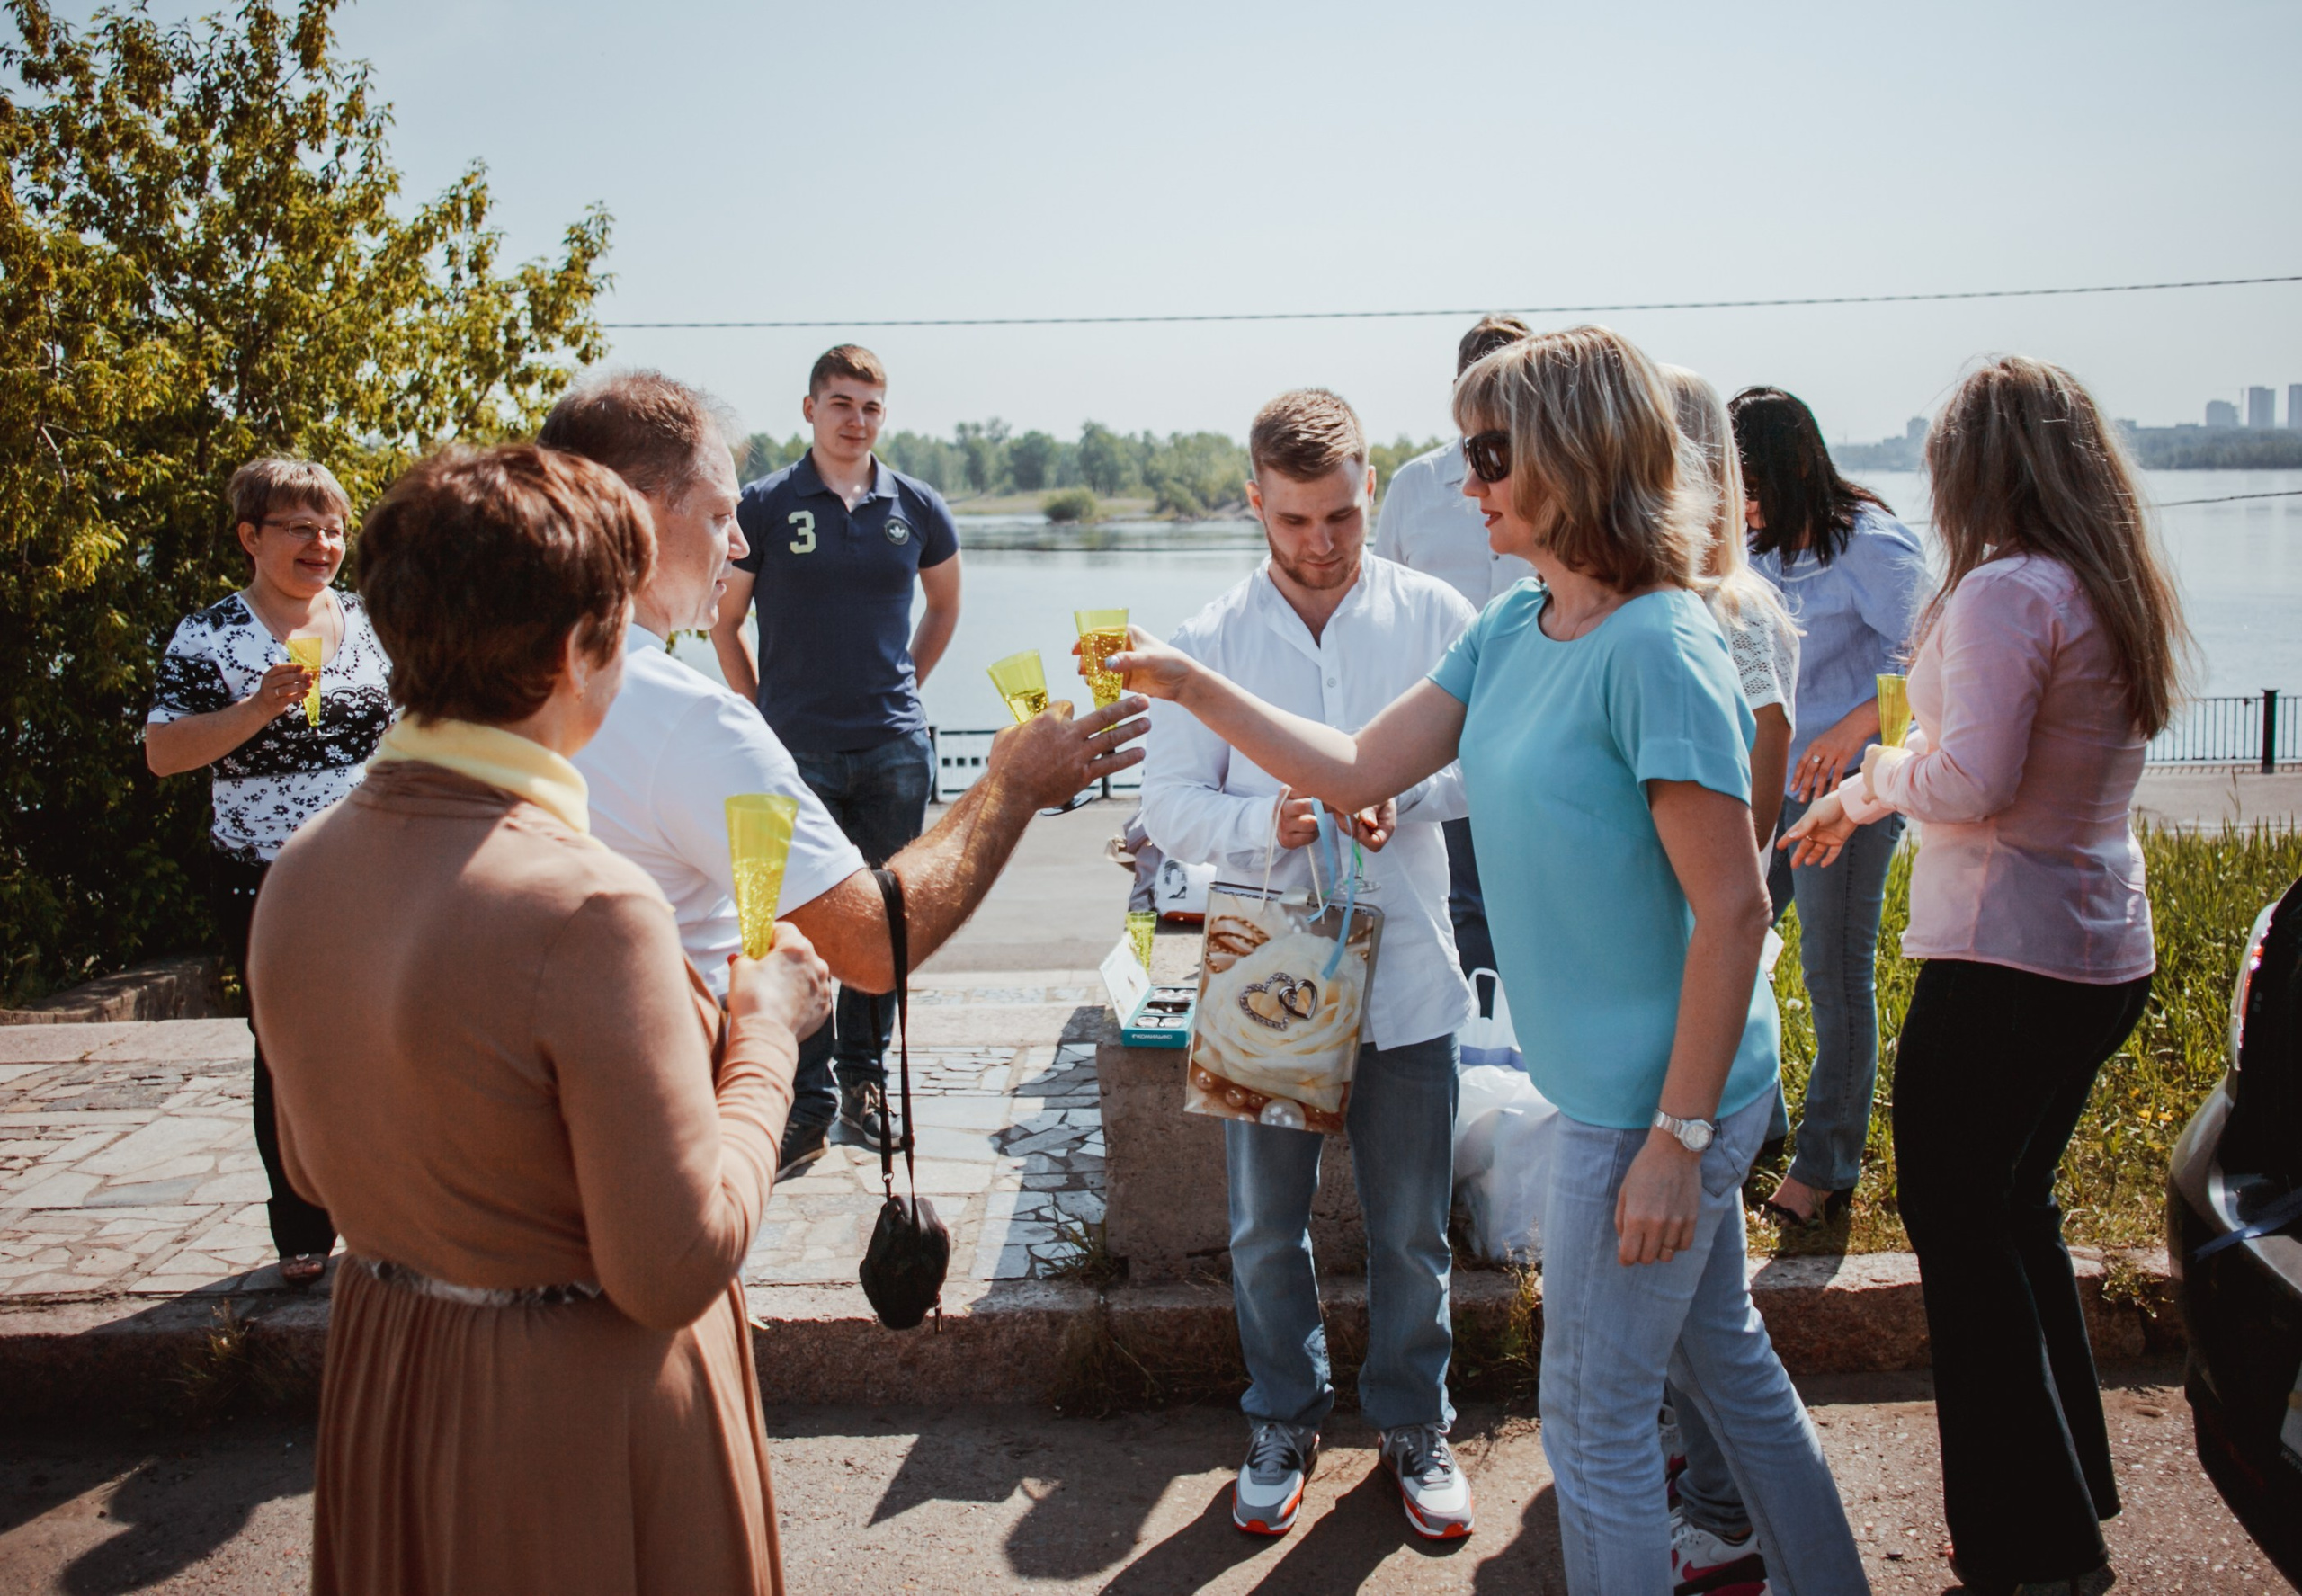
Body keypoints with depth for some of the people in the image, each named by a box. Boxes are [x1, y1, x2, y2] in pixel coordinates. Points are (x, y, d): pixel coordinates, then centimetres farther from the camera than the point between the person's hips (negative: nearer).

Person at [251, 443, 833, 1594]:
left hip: (379, 1382, 7)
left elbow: (311, 1169, 8)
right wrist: (763, 1035, -13)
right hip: (580, 1421, -7)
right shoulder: (585, 909, -29)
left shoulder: (300, 873, -6)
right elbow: (674, 1271, -25)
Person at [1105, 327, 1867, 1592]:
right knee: (1722, 1357, 24)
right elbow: (1359, 770, 8)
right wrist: (1190, 685, 1)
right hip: (1614, 1085, 9)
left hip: (1650, 1100, -9)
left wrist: (1675, 1136, -21)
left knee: (1595, 1416, 7)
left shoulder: (1657, 649, -22)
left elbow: (1733, 909, -23)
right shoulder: (1512, 627, 5)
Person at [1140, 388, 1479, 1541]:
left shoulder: (1433, 615, -1)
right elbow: (1168, 803, -3)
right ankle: (1283, 1422, 35)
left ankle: (1413, 1423, 33)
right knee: (1265, 1230, 14)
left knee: (1411, 1231, 12)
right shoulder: (1211, 638, -1)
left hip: (1404, 975, 0)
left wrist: (1397, 794, -21)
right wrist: (1268, 821, -22)